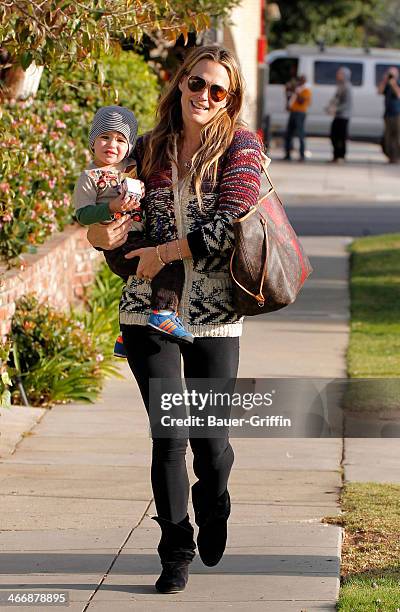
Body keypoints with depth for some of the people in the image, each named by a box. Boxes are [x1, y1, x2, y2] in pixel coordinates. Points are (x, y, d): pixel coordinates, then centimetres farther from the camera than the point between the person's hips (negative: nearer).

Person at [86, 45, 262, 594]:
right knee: (169, 434, -3)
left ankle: (213, 512, 34)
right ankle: (176, 553, 13)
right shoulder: (149, 150, 8)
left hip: (214, 317, -2)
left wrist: (165, 251, -15)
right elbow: (129, 244, 11)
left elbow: (231, 223, -15)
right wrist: (109, 238, -12)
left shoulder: (239, 146, -2)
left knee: (211, 440, 1)